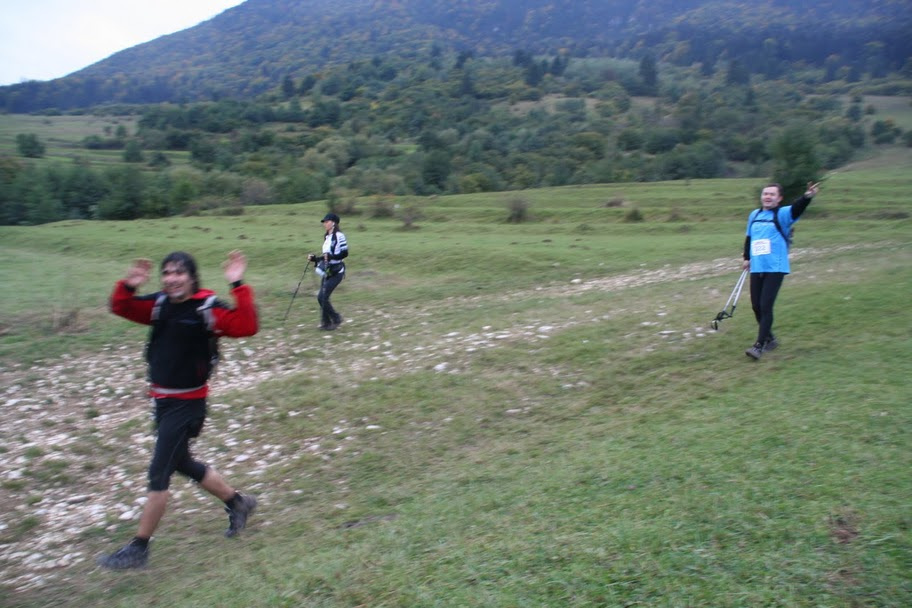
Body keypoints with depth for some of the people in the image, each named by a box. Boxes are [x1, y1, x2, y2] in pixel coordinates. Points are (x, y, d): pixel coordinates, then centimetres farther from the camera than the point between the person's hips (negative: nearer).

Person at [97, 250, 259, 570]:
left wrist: (238, 286, -39)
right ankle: (238, 503, 39)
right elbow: (122, 308, 9)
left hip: (187, 403, -8)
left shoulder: (207, 308, -18)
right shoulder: (160, 303, 2)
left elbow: (246, 326, -30)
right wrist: (128, 286, -11)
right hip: (162, 399, 8)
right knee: (183, 464, 21)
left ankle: (138, 548, 14)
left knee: (159, 474, -1)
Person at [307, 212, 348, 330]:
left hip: (336, 272, -9)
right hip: (327, 271, 9)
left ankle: (336, 319, 6)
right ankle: (326, 322, 16)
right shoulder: (327, 237, 15)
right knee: (321, 297, 5)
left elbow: (345, 253, -18)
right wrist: (314, 258, 9)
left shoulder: (339, 236, -12)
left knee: (323, 297, -11)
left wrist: (330, 256, -27)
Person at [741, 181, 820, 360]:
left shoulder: (783, 214, -4)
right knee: (756, 306, 8)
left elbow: (797, 208, -26)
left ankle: (759, 345, -4)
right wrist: (746, 258, 26)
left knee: (765, 306, -11)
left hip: (775, 269, -5)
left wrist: (807, 197, -45)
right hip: (756, 268, 6)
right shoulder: (754, 215, 12)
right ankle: (770, 339, 28)